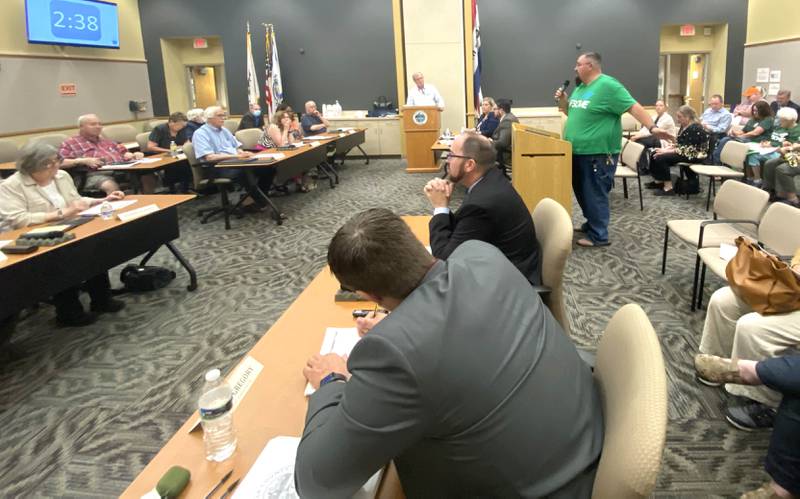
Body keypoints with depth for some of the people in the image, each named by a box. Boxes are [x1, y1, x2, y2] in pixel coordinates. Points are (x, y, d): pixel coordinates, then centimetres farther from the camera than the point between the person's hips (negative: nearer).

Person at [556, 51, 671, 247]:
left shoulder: (608, 85, -13)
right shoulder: (581, 87, 15)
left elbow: (633, 107, -17)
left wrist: (652, 127, -27)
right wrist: (563, 101, 6)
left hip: (598, 154, -9)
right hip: (578, 152, 9)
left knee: (595, 195, -3)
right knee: (582, 192, 17)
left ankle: (598, 236, 6)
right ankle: (591, 223, 34)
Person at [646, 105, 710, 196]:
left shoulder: (695, 128, -20)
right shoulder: (684, 126, 9)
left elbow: (686, 149, -25)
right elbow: (678, 144, 13)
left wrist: (667, 152, -23)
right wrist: (666, 149, -3)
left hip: (695, 155, -10)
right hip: (685, 152, 10)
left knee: (661, 158, -23)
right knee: (656, 154, 2)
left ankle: (668, 188, -20)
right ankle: (658, 181, 10)